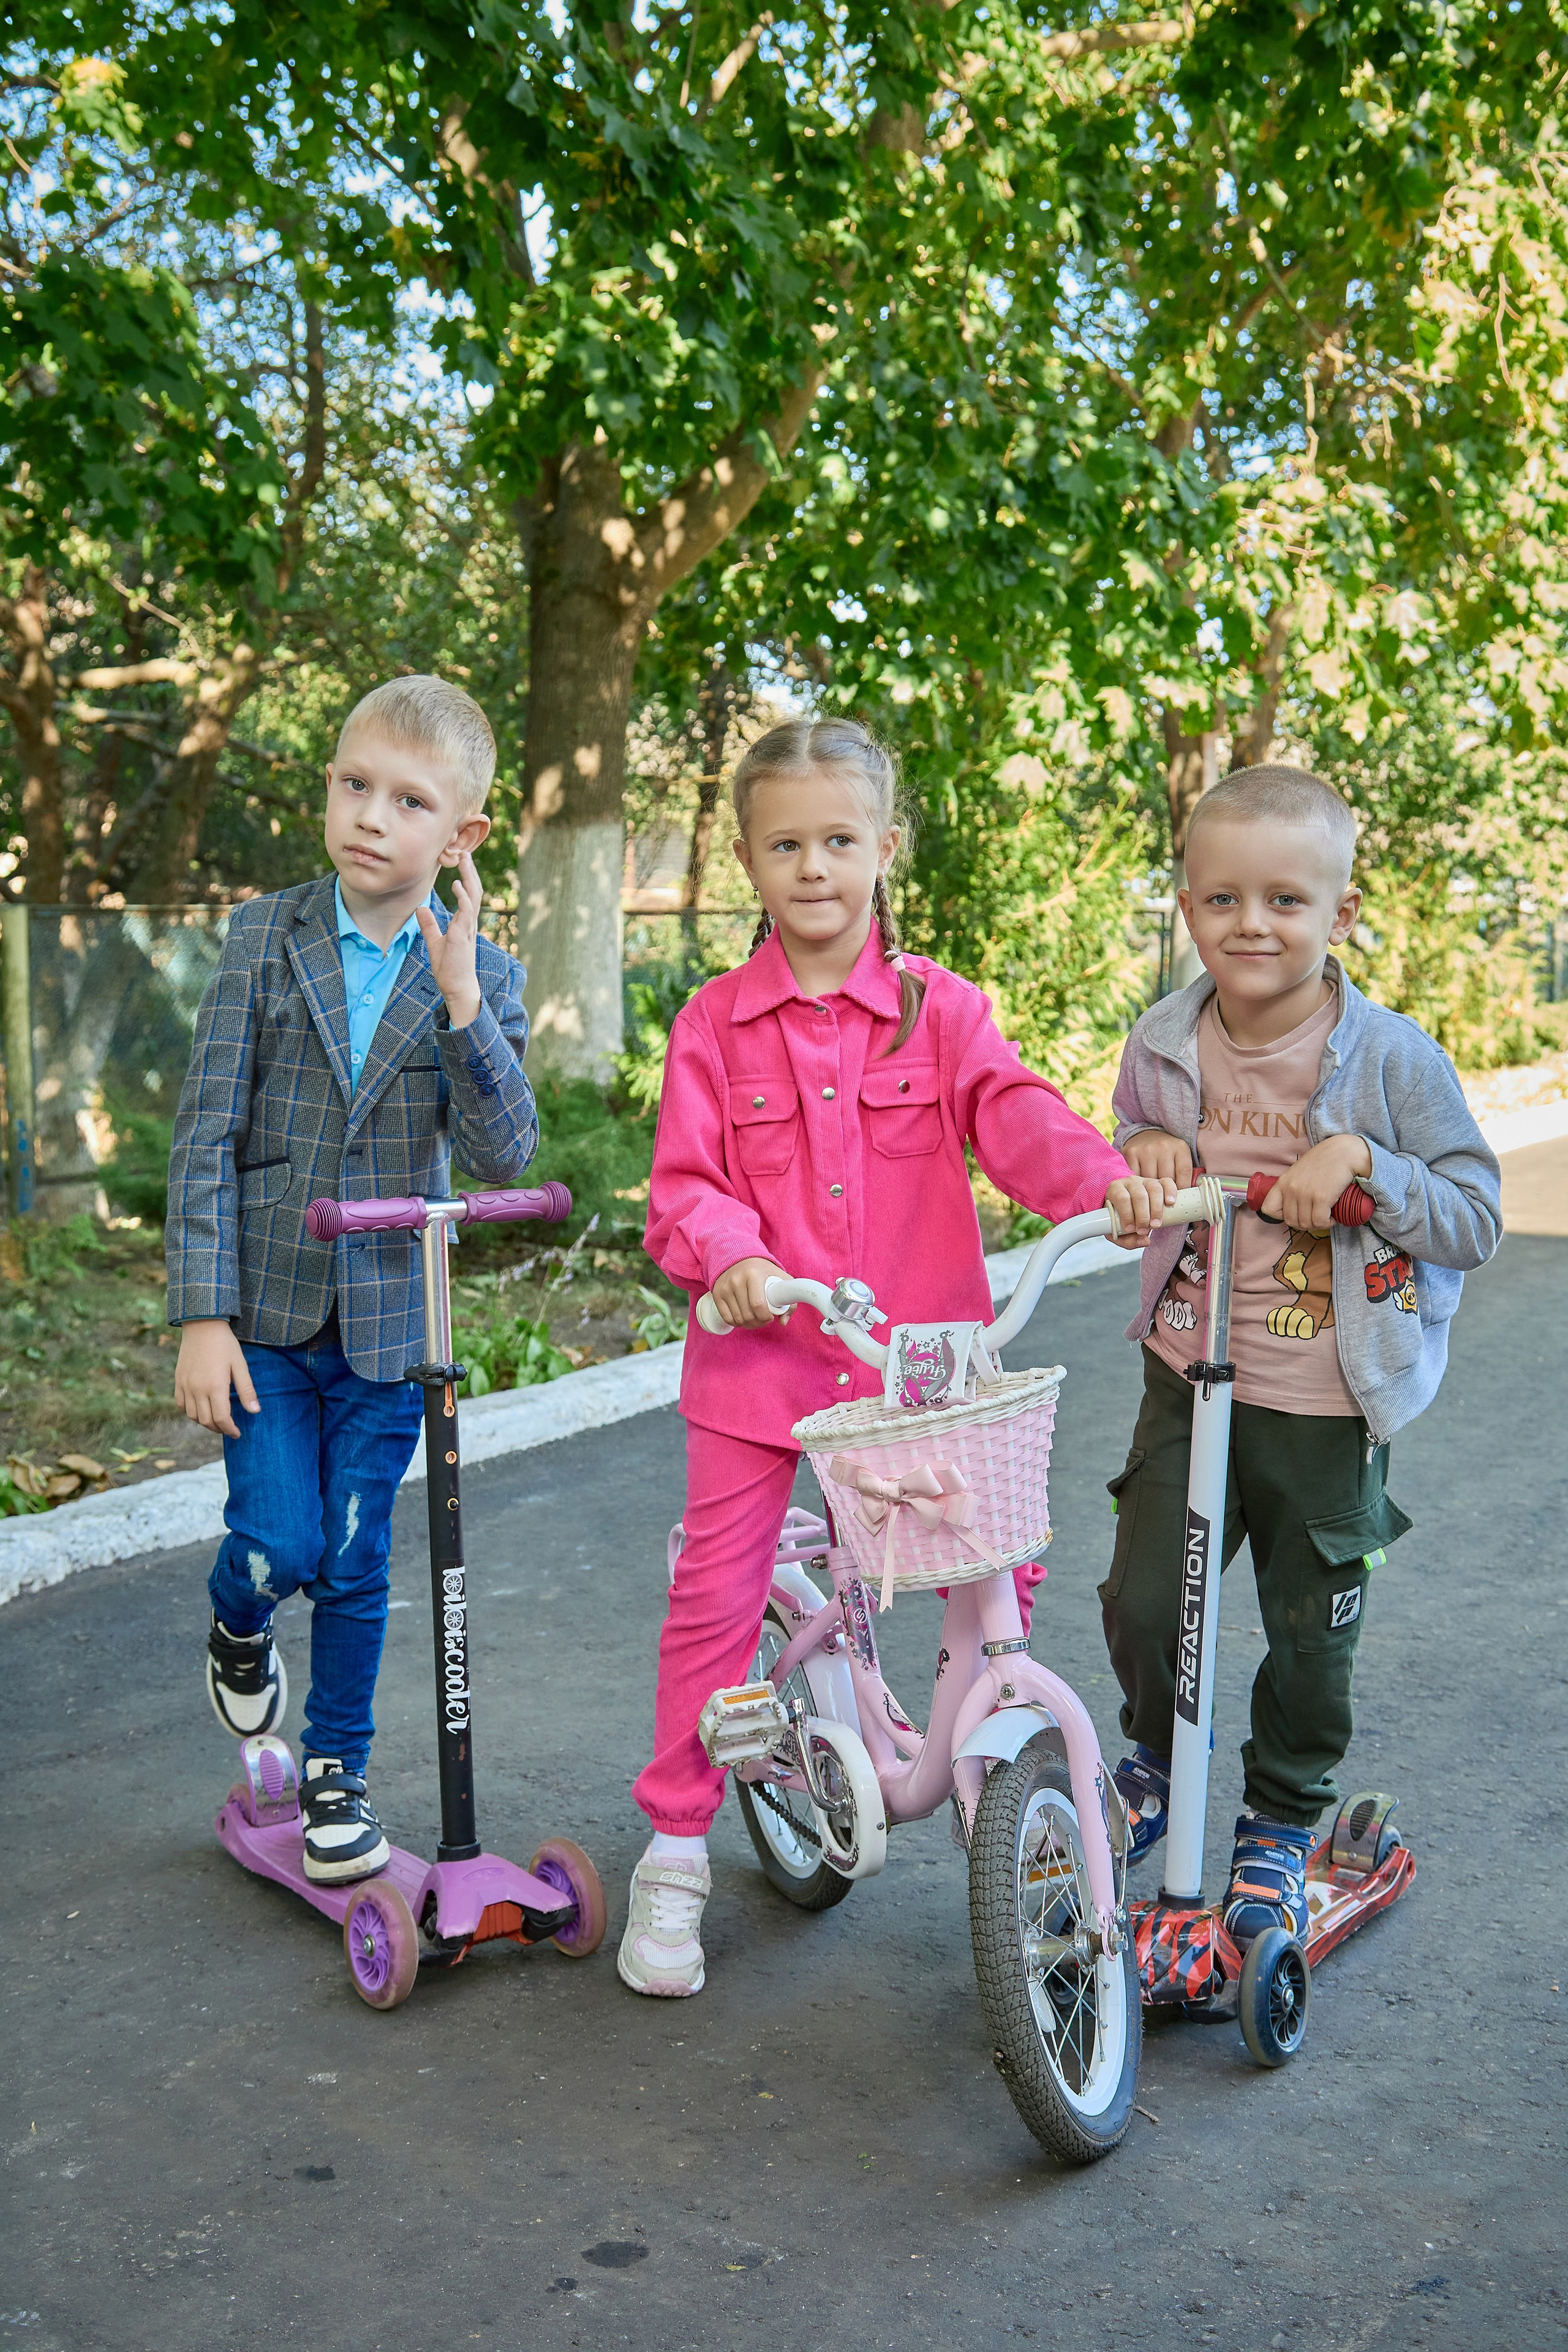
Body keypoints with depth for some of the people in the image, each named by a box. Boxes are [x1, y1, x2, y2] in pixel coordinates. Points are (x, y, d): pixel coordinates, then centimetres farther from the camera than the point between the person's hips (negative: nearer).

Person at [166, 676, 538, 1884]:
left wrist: (462, 1002, -27)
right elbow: (207, 1134, -6)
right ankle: (239, 1624, 30)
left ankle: (337, 1772, 27)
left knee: (356, 1566, 7)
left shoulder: (482, 977, -3)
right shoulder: (266, 936, -5)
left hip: (386, 1321, 1)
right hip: (264, 1307, -1)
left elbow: (504, 1156, -14)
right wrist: (202, 1315, -10)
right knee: (281, 1543, -6)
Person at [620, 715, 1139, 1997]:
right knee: (717, 1593, 2)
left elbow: (1014, 1113, -11)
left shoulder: (938, 1005, 3)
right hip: (760, 1352, 0)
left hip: (918, 1350, 1)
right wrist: (730, 1254, -23)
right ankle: (676, 1851, 17)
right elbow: (684, 1186, -2)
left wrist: (1103, 1178, -31)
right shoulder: (716, 1025, 1)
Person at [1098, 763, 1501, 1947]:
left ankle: (1281, 1829, 36)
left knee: (1311, 1638, 10)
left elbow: (1477, 1218, -11)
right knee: (1142, 1602, 0)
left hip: (1328, 1411, -2)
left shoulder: (1392, 1058, -13)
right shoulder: (1162, 1047, -2)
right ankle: (1160, 1746, 34)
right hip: (1190, 1377, 2)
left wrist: (1365, 1163, -26)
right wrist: (1143, 1153, -8)